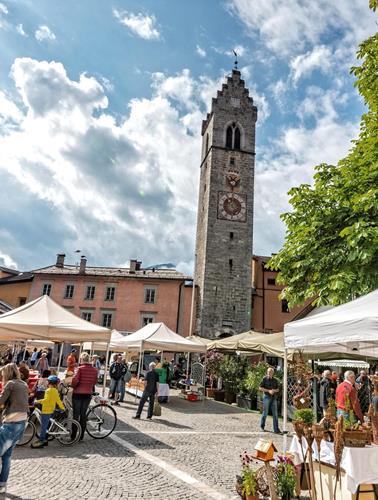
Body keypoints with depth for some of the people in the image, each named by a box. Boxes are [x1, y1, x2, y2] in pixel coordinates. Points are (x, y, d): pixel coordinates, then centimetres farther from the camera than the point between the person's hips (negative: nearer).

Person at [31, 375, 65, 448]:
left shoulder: (49, 390, -15)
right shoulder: (55, 391, 10)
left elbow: (46, 399, -27)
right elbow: (58, 401, 13)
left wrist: (38, 401, -22)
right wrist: (62, 408, 21)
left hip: (46, 411, -9)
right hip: (51, 410, 9)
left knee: (43, 426, -4)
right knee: (45, 426, 17)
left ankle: (41, 441, -1)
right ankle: (44, 440, 23)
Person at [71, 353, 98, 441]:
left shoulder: (80, 368, -14)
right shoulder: (95, 370, 0)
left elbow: (75, 380, -20)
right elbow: (95, 382, 6)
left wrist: (73, 386, -1)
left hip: (78, 393, -4)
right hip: (88, 394, 4)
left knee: (76, 414, 7)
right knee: (83, 414, 13)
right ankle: (81, 436, 19)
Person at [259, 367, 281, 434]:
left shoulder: (275, 380, 9)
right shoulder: (264, 379, -3)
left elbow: (278, 389, 15)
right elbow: (260, 388, -6)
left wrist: (274, 390, -8)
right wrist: (268, 391, -15)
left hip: (274, 398, 3)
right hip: (266, 397, -3)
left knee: (275, 414, -1)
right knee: (265, 412, 3)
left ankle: (276, 430, 1)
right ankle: (262, 426, 25)